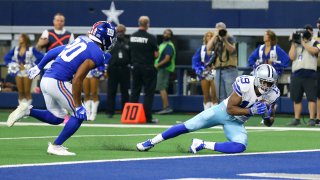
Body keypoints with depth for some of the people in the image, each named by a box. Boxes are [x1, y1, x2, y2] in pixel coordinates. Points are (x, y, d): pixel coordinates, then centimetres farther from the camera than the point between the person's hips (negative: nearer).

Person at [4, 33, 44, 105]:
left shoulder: (31, 49, -5)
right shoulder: (16, 49, 9)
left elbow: (41, 57, -7)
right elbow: (7, 57, 19)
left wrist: (34, 65, -5)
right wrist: (12, 65, 9)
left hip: (27, 72, -4)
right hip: (18, 72, 4)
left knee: (27, 92, -5)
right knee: (20, 92, 4)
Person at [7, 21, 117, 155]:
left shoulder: (81, 40, 14)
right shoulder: (96, 55, -11)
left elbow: (53, 51, 21)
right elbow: (77, 80, -18)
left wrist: (39, 67, 33)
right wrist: (78, 106, -12)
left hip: (45, 79, 8)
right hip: (58, 83, -8)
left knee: (56, 118, 21)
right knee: (79, 116, 6)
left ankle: (26, 111, 6)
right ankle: (56, 146, 7)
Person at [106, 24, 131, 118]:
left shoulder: (128, 43, 8)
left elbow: (132, 57, 9)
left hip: (125, 70, 1)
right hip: (113, 69, -1)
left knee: (125, 92, 5)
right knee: (111, 92, 0)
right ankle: (110, 112, 4)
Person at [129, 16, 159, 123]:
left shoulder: (132, 37, 3)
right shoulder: (150, 38, -14)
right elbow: (156, 54, -11)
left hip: (135, 67, 5)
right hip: (148, 68, -5)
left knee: (134, 91, 11)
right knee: (149, 93, 0)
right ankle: (148, 117, -2)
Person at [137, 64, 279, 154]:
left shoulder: (272, 94, -15)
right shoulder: (244, 84, -29)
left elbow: (269, 123, 0)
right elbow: (230, 109, -24)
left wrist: (267, 116, -24)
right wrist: (251, 111, -33)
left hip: (235, 123, 3)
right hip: (223, 110, -3)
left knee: (240, 147, -26)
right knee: (187, 127, -2)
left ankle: (202, 145, -15)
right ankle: (152, 142, 15)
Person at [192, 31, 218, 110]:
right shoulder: (202, 49, 8)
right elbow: (195, 60, 8)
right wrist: (199, 70, -5)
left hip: (214, 73, -4)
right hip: (204, 74, 4)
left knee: (214, 96, -6)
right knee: (206, 96, 8)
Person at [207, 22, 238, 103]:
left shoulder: (229, 38, 2)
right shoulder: (215, 40, 15)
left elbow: (231, 49, -14)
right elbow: (208, 48, -3)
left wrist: (225, 39, -25)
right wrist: (215, 36, -8)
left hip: (229, 69, -5)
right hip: (218, 70, 5)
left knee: (231, 95, -10)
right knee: (220, 97, 7)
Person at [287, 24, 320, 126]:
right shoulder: (296, 44, 18)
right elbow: (292, 57, 5)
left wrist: (303, 42, -7)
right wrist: (293, 43, 2)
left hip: (309, 75, -4)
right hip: (296, 75, 4)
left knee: (311, 98, -9)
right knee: (296, 98, 7)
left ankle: (312, 119, -11)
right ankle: (297, 119, 13)